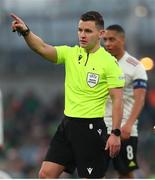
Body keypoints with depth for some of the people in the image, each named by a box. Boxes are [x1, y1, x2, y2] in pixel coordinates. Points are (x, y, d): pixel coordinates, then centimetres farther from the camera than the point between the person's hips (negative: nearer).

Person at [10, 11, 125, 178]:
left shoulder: (109, 62, -9)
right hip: (68, 124, 6)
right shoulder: (70, 53, 6)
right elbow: (43, 48, -9)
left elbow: (117, 100, -10)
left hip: (91, 128, -6)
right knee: (46, 174, 2)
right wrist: (25, 31, -28)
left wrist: (115, 133, -16)